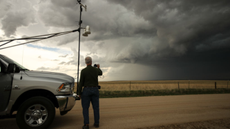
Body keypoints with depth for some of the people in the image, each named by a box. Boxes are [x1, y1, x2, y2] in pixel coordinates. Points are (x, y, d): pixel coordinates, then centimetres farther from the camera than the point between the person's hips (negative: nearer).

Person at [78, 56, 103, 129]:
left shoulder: (83, 71, -8)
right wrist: (99, 68, 47)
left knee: (85, 108, 5)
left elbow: (81, 83, -8)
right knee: (96, 107, 10)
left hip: (86, 90, -3)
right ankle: (96, 123, 16)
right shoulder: (96, 70, 2)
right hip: (95, 90, 3)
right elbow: (100, 73, 27)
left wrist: (79, 93, 1)